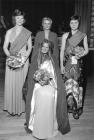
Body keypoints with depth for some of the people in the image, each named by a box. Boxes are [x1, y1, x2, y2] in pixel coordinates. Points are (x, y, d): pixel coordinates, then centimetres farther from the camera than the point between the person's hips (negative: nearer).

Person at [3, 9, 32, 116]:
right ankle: (11, 107, 15)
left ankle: (21, 107, 15)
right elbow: (5, 47, 1)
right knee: (11, 83, 1)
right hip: (11, 60, 0)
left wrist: (25, 58, -9)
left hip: (23, 60, 0)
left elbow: (29, 47, 6)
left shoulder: (27, 33, 6)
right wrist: (11, 57, -14)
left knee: (21, 84, 2)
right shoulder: (9, 32, 5)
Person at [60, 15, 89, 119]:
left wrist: (81, 55, -14)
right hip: (67, 63, 1)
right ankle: (71, 105, 10)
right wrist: (61, 65, -1)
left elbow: (86, 50, 8)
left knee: (77, 85, 0)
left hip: (78, 63, 0)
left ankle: (77, 108, 12)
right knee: (68, 83, -5)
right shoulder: (65, 35, 7)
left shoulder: (83, 36, 6)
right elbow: (62, 50, 5)